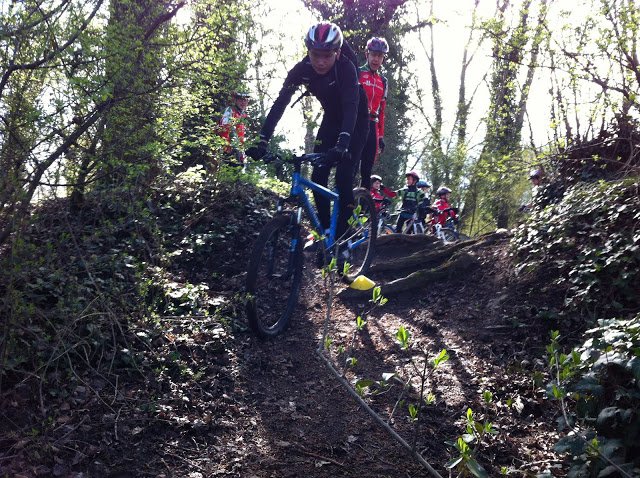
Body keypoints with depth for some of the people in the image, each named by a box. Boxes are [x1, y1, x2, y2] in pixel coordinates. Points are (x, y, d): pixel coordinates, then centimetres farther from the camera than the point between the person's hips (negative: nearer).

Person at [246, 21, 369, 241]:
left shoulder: (346, 67, -31)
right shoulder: (302, 70, -20)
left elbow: (351, 107, -42)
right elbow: (280, 103, -23)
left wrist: (342, 145, -58)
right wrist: (262, 141, -33)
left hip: (355, 120, -4)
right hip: (331, 118, 4)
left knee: (343, 175, -17)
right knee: (317, 175, -7)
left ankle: (341, 232, -5)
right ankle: (324, 230, 5)